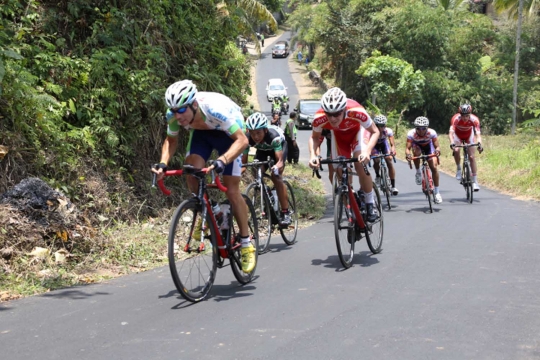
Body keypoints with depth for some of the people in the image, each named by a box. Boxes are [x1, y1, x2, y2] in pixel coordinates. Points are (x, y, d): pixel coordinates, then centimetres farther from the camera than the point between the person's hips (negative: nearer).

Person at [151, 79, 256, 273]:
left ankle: (246, 244, 5)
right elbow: (171, 141, -7)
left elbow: (242, 140, -39)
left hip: (228, 132, -4)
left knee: (231, 190, -9)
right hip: (201, 132, 4)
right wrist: (163, 164, -25)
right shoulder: (174, 115, -27)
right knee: (192, 171, -23)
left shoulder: (214, 108, -41)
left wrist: (222, 160, -54)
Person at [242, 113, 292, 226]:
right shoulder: (248, 138, -33)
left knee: (275, 176, -23)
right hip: (262, 149, 4)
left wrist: (277, 167, -69)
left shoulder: (273, 135, -42)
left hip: (279, 146, -4)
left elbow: (280, 160, -47)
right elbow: (243, 161, -31)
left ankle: (285, 213, -19)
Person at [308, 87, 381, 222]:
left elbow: (375, 131, -27)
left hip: (357, 130, -3)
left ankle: (370, 206, -8)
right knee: (341, 172, -2)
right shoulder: (319, 118, -36)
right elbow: (314, 137, -14)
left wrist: (367, 151, -43)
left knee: (360, 165, -24)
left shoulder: (356, 112, -42)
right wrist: (313, 155, -33)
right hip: (338, 134, 3)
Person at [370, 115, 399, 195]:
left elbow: (392, 143, -41)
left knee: (389, 161, -17)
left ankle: (393, 186, -12)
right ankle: (377, 176, 10)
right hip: (374, 145, -1)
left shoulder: (388, 131, -32)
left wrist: (393, 149, -63)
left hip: (384, 143, 1)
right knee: (376, 160, -25)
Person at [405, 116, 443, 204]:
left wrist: (437, 150, -58)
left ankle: (437, 192, -2)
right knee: (417, 152, -37)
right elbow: (407, 148, -37)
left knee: (434, 167, -13)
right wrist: (407, 154, -59)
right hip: (416, 145, 0)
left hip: (428, 146, 0)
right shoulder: (411, 133, -35)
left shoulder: (432, 132, -34)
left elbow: (437, 146, -34)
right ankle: (418, 172, -10)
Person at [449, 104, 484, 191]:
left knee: (472, 156, -8)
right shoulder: (455, 119, -35)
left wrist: (479, 143, -57)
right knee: (456, 150, -29)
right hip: (458, 135, -1)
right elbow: (451, 132, -44)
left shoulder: (474, 119, -33)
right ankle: (458, 168, -2)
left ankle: (475, 181, -3)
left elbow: (478, 134, -39)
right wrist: (452, 143, -61)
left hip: (469, 135, 1)